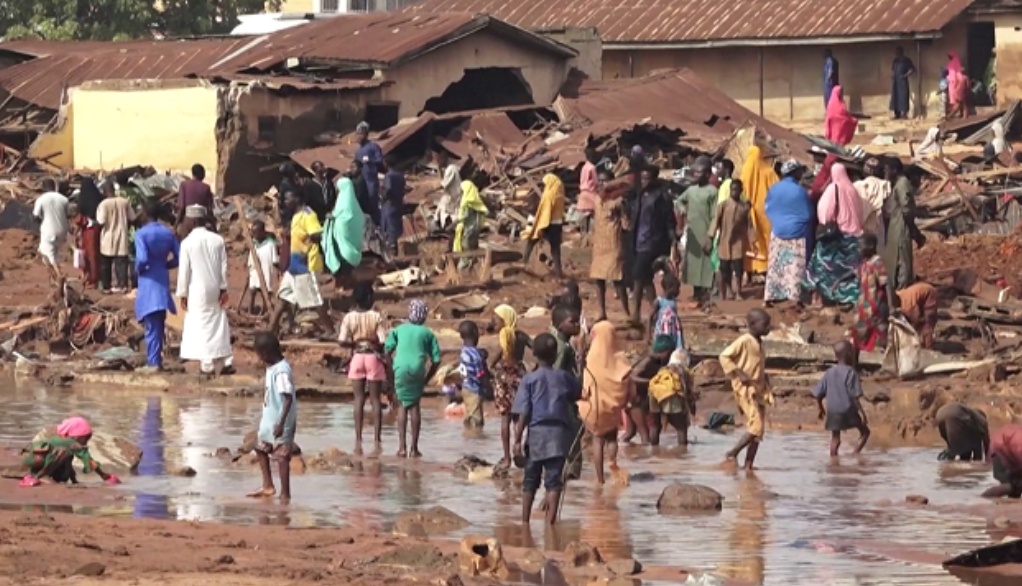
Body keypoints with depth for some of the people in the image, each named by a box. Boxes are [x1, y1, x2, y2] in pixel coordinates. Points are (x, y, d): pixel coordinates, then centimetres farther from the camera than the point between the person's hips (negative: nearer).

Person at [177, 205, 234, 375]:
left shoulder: (187, 243, -10)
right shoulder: (218, 240, 1)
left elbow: (184, 270, -7)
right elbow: (224, 267, 3)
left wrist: (182, 294, 0)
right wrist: (223, 289, 9)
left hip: (197, 291, -4)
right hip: (215, 289, 4)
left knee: (201, 326, 0)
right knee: (220, 324, 11)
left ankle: (207, 364, -3)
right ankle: (227, 361, 9)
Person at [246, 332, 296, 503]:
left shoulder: (282, 371, -23)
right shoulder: (271, 367, 7)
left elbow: (288, 398, -26)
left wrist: (281, 423, -27)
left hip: (279, 423, -11)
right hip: (269, 419, 11)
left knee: (282, 456, -3)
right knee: (261, 449, 20)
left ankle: (285, 494, 5)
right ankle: (268, 486, 32)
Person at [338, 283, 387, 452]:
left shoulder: (349, 317, -5)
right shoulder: (376, 317, -10)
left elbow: (342, 341, -11)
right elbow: (383, 341, -14)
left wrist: (355, 343, 6)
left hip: (357, 357, 2)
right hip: (374, 357, -2)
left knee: (359, 400, 7)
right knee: (375, 400, 5)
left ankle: (358, 441, 3)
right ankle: (377, 440, 4)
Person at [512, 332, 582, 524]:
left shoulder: (530, 379, -3)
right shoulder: (563, 377, 4)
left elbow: (523, 413, -8)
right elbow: (579, 394, 23)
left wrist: (518, 440, -7)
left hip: (536, 432, -1)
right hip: (559, 432, 1)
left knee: (530, 480, 12)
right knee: (554, 480, 0)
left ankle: (525, 521, 19)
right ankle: (550, 521, -8)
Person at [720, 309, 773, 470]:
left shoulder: (759, 343, 15)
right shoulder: (744, 341, -11)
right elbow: (724, 357, -15)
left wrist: (768, 392, 14)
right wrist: (739, 375, -20)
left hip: (759, 391, 9)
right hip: (745, 390, -9)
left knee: (758, 431, 6)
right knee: (755, 427, -16)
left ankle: (749, 464, 8)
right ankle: (733, 453, -4)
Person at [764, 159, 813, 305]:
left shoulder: (774, 189, -1)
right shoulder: (799, 191, -15)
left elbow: (767, 210, 8)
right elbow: (808, 214, -8)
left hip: (777, 232, 4)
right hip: (797, 233, -4)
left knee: (776, 266, 9)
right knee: (796, 267, -2)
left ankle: (770, 298, 8)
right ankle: (796, 297, -7)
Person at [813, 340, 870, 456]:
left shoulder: (829, 373, 5)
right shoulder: (850, 372, -12)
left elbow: (818, 393, 9)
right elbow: (854, 395, -17)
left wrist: (821, 409, 23)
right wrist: (861, 411, -13)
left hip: (833, 412, 5)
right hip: (848, 410, -5)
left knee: (835, 439, 12)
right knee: (865, 432, 9)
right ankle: (855, 454, -8)